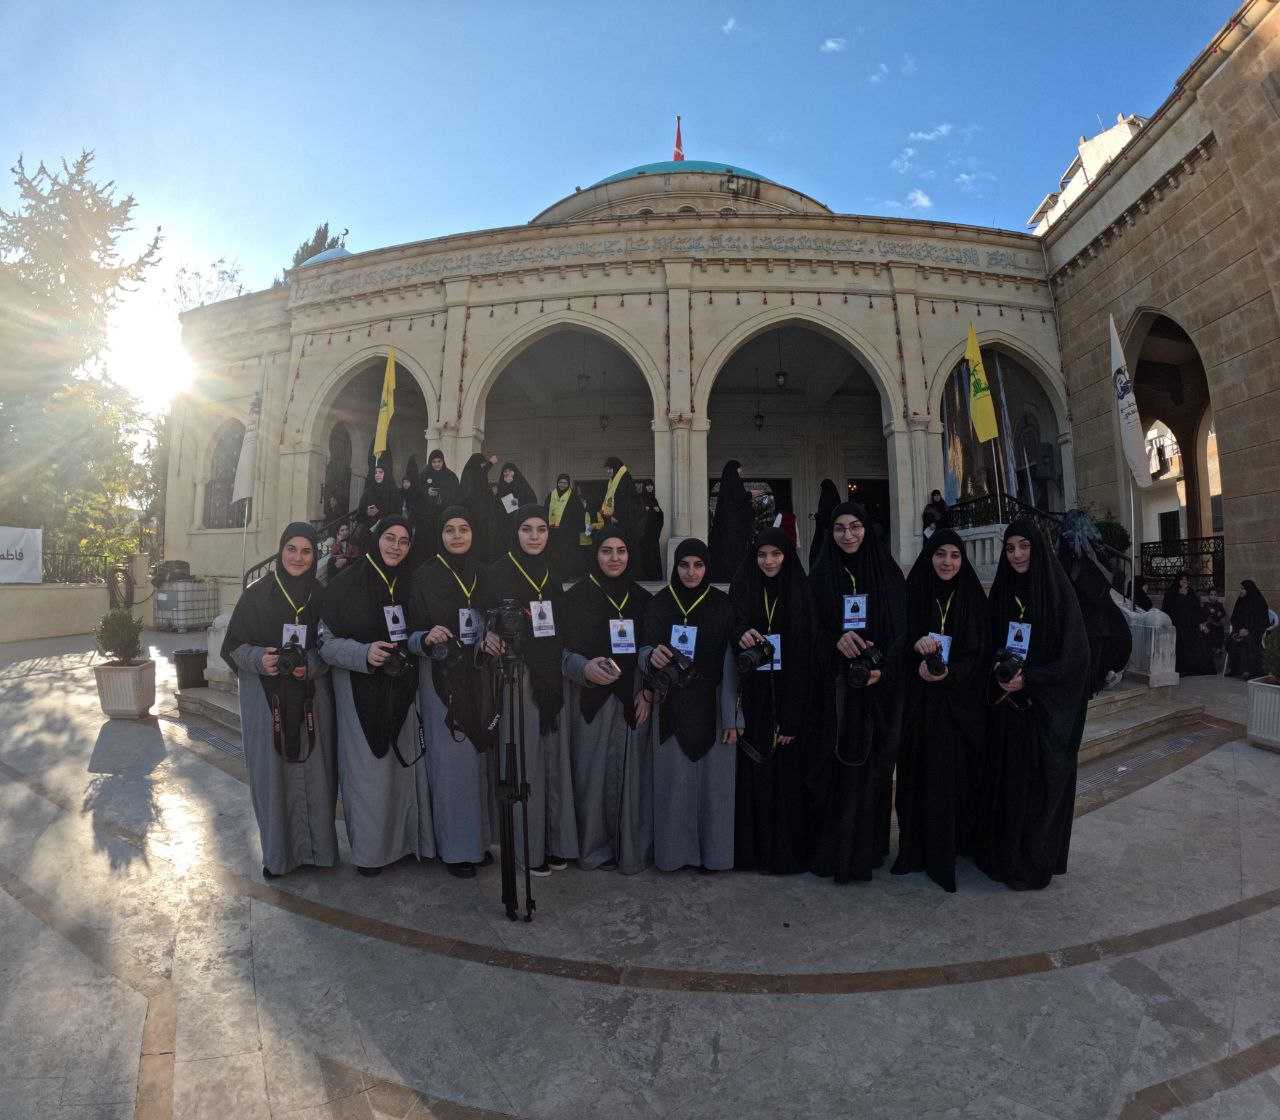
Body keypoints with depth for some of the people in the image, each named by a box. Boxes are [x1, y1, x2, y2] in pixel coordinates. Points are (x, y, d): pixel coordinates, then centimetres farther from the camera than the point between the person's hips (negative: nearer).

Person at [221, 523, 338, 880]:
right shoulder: (257, 594, -2)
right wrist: (259, 659, -18)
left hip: (311, 700, 1)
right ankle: (277, 853, 24)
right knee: (272, 773, 6)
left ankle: (317, 847, 24)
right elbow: (233, 646, 2)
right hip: (266, 700, -1)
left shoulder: (321, 595, 3)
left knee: (313, 772, 6)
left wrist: (311, 665, -13)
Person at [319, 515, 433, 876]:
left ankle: (407, 839, 22)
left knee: (406, 762, 5)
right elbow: (325, 642, -9)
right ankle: (369, 850, 18)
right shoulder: (346, 583, -6)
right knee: (368, 768, 1)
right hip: (361, 690, -4)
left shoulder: (408, 585, 9)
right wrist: (365, 653, -23)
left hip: (402, 690, 4)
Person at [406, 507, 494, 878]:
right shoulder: (426, 576, -1)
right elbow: (411, 633, -2)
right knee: (449, 759, -2)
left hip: (477, 677, 4)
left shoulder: (482, 573, 10)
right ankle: (453, 848, 10)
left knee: (478, 756, 7)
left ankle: (476, 838, 21)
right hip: (441, 677, -3)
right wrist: (428, 637, -22)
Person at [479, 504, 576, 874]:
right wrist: (491, 638, -25)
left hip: (550, 678, 5)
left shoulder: (551, 576, 14)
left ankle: (557, 842, 20)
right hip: (515, 677, -5)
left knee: (555, 758, 7)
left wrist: (562, 667, 8)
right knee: (524, 761, -1)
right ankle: (529, 847, 12)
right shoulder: (496, 574, -2)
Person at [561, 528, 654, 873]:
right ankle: (593, 847, 20)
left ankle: (632, 849, 19)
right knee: (592, 773, 2)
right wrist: (585, 668, -22)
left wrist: (648, 692, -1)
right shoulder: (577, 596, -1)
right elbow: (561, 649, -3)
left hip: (633, 700, 2)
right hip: (591, 699, -2)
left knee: (631, 772, 4)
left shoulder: (642, 598, 8)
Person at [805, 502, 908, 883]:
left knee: (871, 765, 3)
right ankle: (827, 848, 13)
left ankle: (865, 849, 17)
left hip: (878, 690, 0)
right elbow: (811, 631, 2)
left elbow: (903, 629, 1)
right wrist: (836, 641, -20)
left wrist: (883, 668, -15)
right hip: (832, 689, 0)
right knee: (830, 766, 1)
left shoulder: (888, 574, 5)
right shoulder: (821, 577, 5)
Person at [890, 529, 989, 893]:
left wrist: (949, 673, -20)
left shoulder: (973, 597, 2)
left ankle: (958, 842, 19)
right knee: (920, 772, 3)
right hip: (919, 701, 0)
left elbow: (980, 651, -2)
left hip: (961, 702, 0)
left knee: (958, 772, 2)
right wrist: (916, 643, -22)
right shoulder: (913, 593, 2)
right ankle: (918, 846, 15)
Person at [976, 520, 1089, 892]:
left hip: (1046, 708, -4)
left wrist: (1028, 679, -18)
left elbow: (1075, 654, -11)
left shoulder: (1059, 593, -7)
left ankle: (1035, 862, 18)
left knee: (1041, 784, 3)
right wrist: (1001, 673, -7)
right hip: (1005, 707, 4)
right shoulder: (1001, 593, 7)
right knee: (1004, 781, 9)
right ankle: (1002, 855, 23)